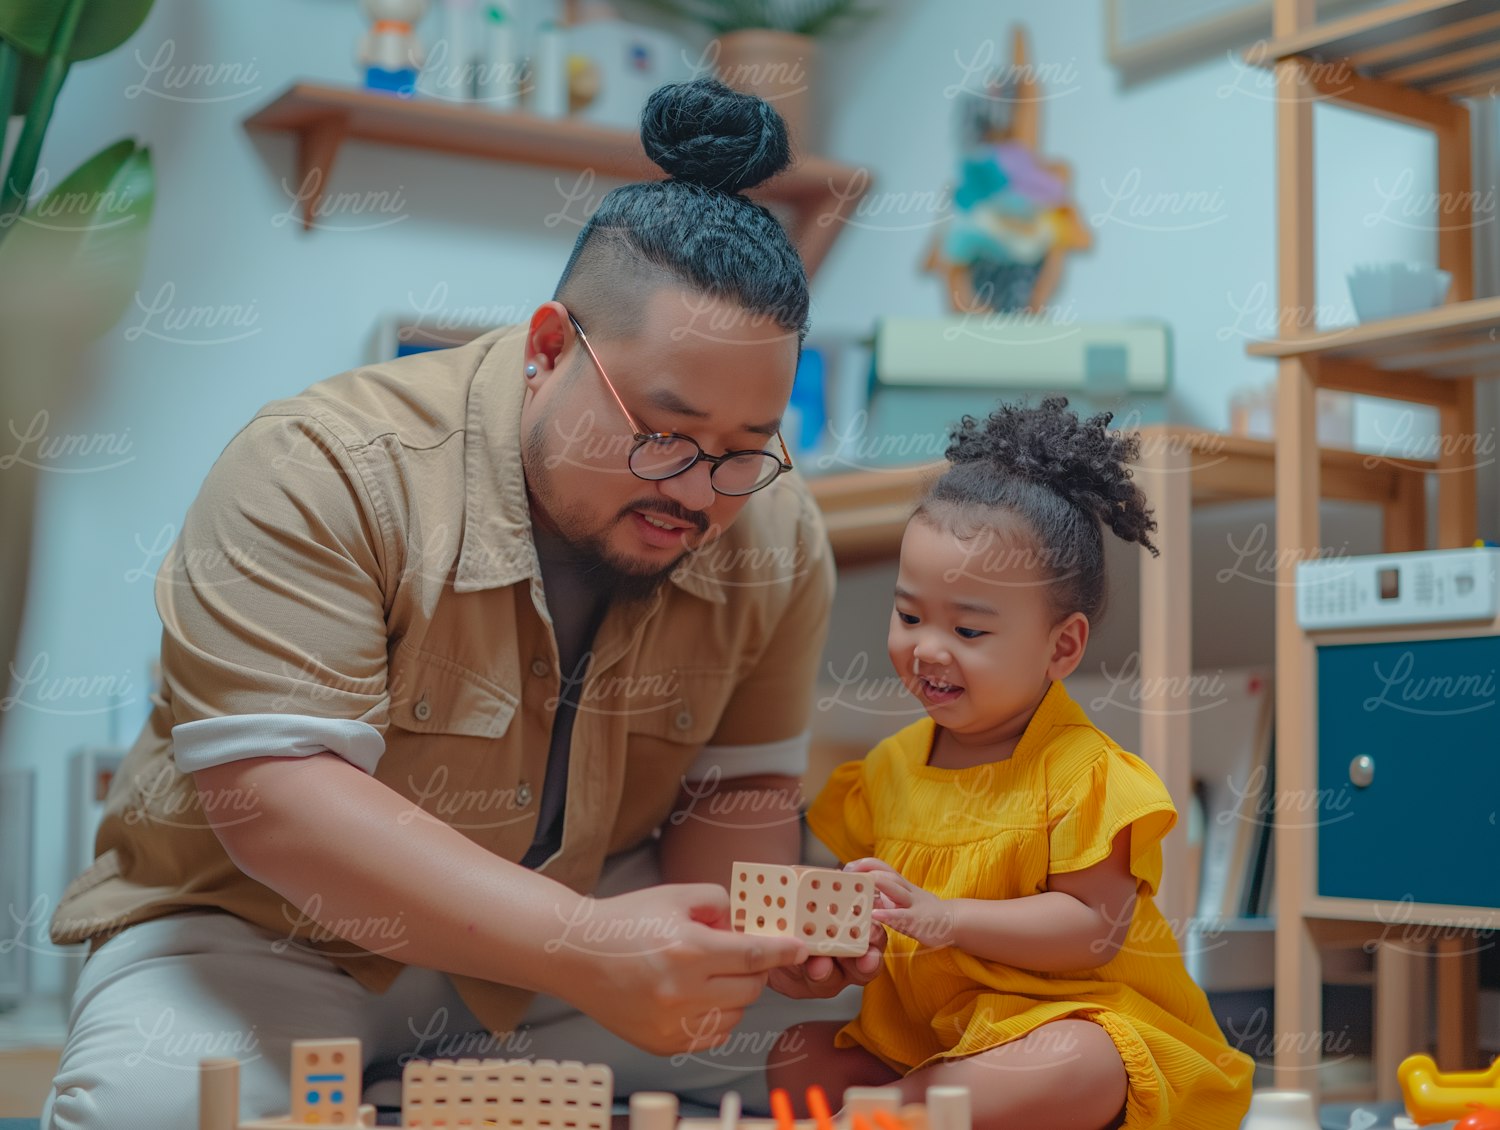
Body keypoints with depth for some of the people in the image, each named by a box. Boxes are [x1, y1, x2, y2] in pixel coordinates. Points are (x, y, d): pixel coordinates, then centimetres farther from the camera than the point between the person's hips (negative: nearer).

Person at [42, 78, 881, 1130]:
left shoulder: (774, 534, -10)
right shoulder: (320, 475, -25)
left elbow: (737, 789, 0)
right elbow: (269, 793, -32)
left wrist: (756, 928, -25)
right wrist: (582, 953, -41)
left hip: (577, 913, 5)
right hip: (273, 929, -4)